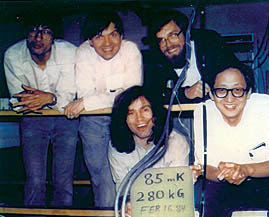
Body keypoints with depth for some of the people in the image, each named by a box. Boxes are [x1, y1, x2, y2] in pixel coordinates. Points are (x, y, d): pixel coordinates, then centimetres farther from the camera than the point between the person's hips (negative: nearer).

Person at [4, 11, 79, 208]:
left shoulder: (69, 53, -19)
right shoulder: (12, 55, -14)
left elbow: (67, 97, -18)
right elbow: (17, 98, -5)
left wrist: (49, 98, -39)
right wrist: (28, 99, -27)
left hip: (64, 118, -1)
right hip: (33, 119, 1)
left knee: (64, 182, -3)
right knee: (35, 181, -6)